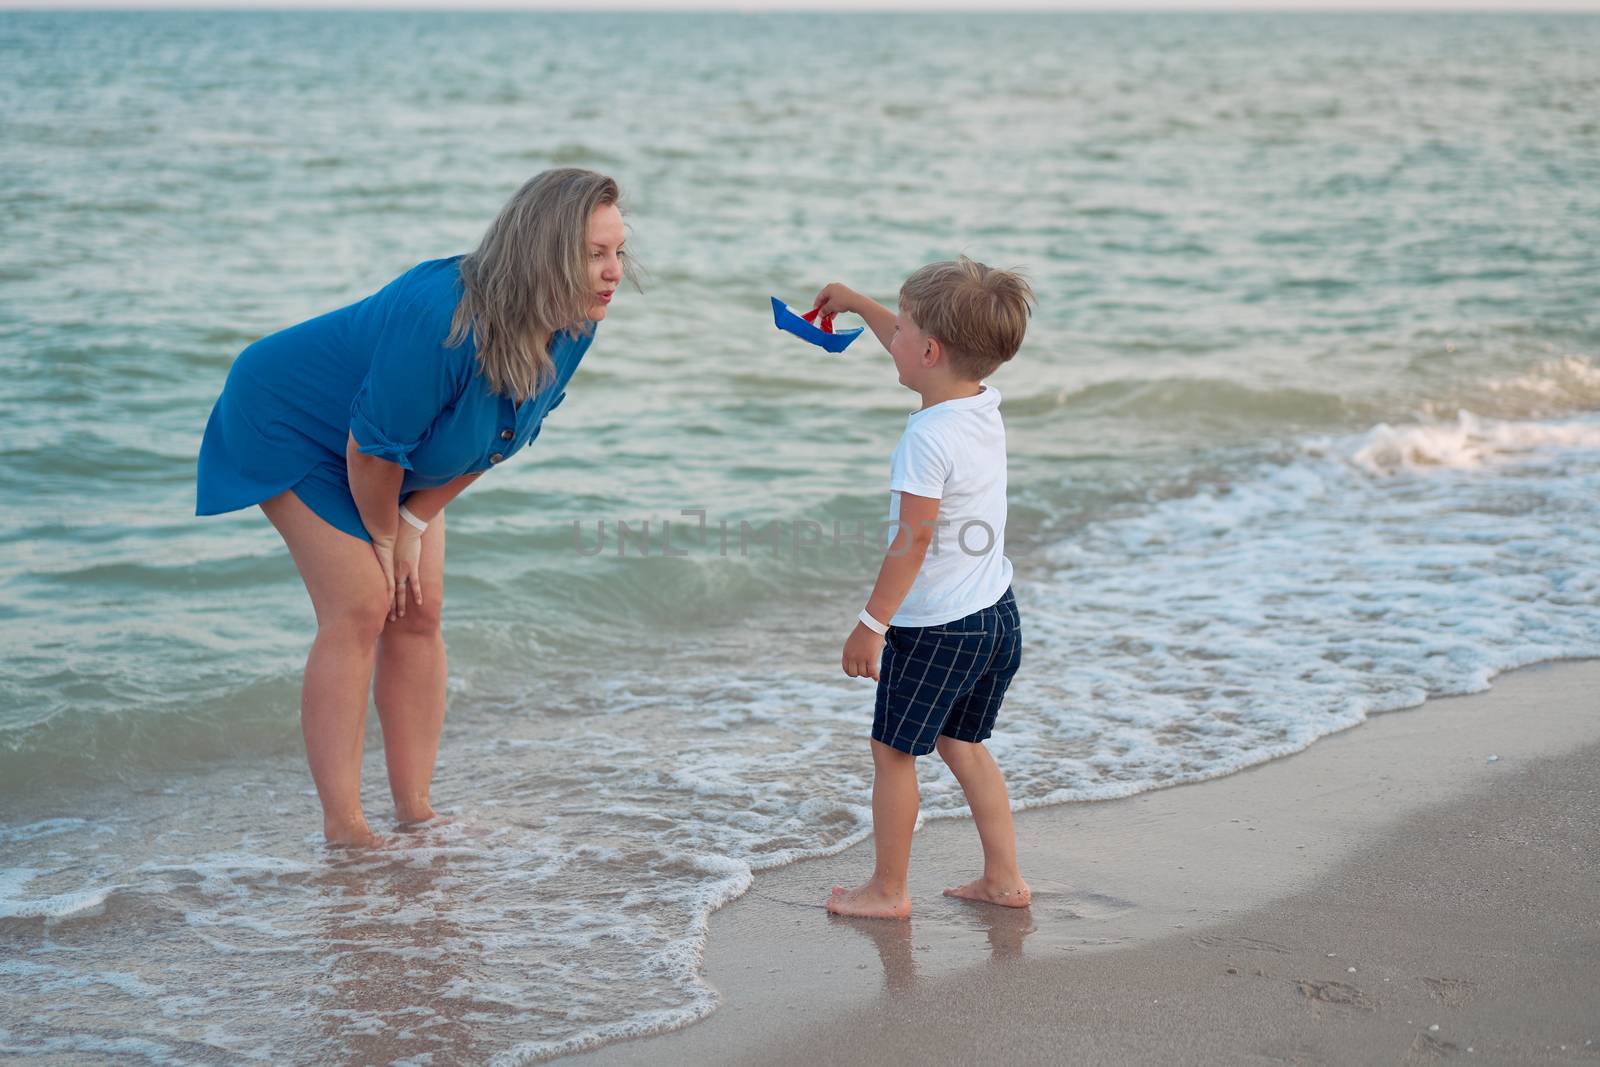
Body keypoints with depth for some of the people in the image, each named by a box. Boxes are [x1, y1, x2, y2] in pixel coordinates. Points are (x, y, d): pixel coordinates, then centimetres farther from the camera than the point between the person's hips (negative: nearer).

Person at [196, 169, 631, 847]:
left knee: (419, 613, 3)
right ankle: (342, 829, -10)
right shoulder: (443, 321, -42)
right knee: (360, 609, -14)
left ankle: (416, 811, 11)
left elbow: (500, 438, -4)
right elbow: (371, 450, -30)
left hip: (386, 453, 7)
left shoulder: (572, 331, -18)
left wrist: (415, 524, -4)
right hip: (293, 426, -7)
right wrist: (386, 539, -13)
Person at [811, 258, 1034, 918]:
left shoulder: (929, 438, -24)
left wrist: (872, 624, -17)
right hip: (997, 614, 9)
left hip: (936, 627, -9)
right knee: (962, 744, 21)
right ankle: (1004, 879, 23)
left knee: (893, 750, 7)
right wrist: (857, 304, 32)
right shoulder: (983, 405, 2)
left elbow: (914, 541, -23)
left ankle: (887, 890, 17)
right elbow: (914, 356, 22)